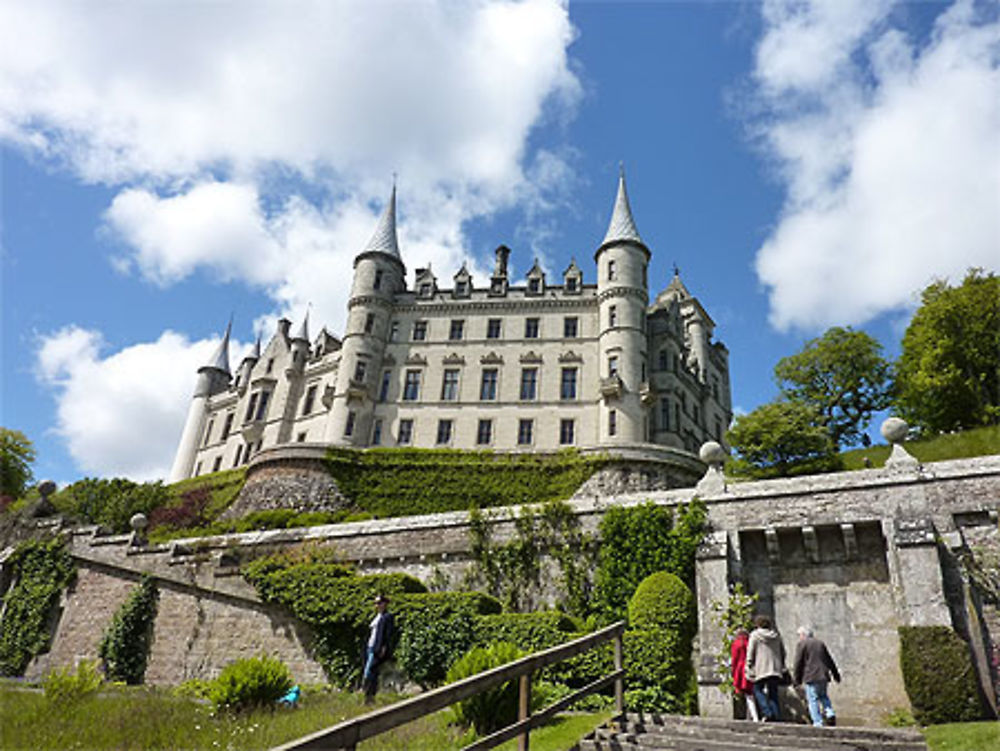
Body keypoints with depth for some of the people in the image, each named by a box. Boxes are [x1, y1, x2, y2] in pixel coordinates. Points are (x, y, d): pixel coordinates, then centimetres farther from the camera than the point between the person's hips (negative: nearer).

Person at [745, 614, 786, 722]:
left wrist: (749, 669, -1)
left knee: (757, 689, 10)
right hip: (775, 669, 4)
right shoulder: (776, 636, 12)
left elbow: (750, 653, -5)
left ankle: (768, 713, -4)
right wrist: (782, 667, 23)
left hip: (761, 669, -4)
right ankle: (777, 716, 3)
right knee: (773, 693, 11)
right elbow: (783, 653, 16)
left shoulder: (755, 635, -2)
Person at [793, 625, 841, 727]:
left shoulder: (801, 644, -3)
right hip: (824, 676, 6)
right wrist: (835, 674, 31)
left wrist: (797, 679, 2)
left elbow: (798, 663, -6)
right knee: (823, 696, 24)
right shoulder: (820, 643, 16)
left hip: (811, 677, -6)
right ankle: (830, 714, 6)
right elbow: (830, 661, 21)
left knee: (813, 700, -1)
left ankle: (818, 723, -6)